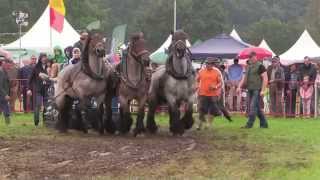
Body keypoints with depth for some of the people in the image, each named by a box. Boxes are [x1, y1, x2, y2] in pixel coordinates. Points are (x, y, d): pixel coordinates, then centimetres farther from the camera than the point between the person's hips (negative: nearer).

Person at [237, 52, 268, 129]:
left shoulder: (260, 66, -7)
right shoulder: (249, 66, 17)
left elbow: (265, 78, -12)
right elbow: (244, 78, 18)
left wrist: (262, 90, -18)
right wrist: (239, 87, 5)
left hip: (257, 90, -8)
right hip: (250, 90, 8)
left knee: (253, 106, -12)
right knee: (257, 108, 10)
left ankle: (249, 124, -14)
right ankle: (264, 124, 17)